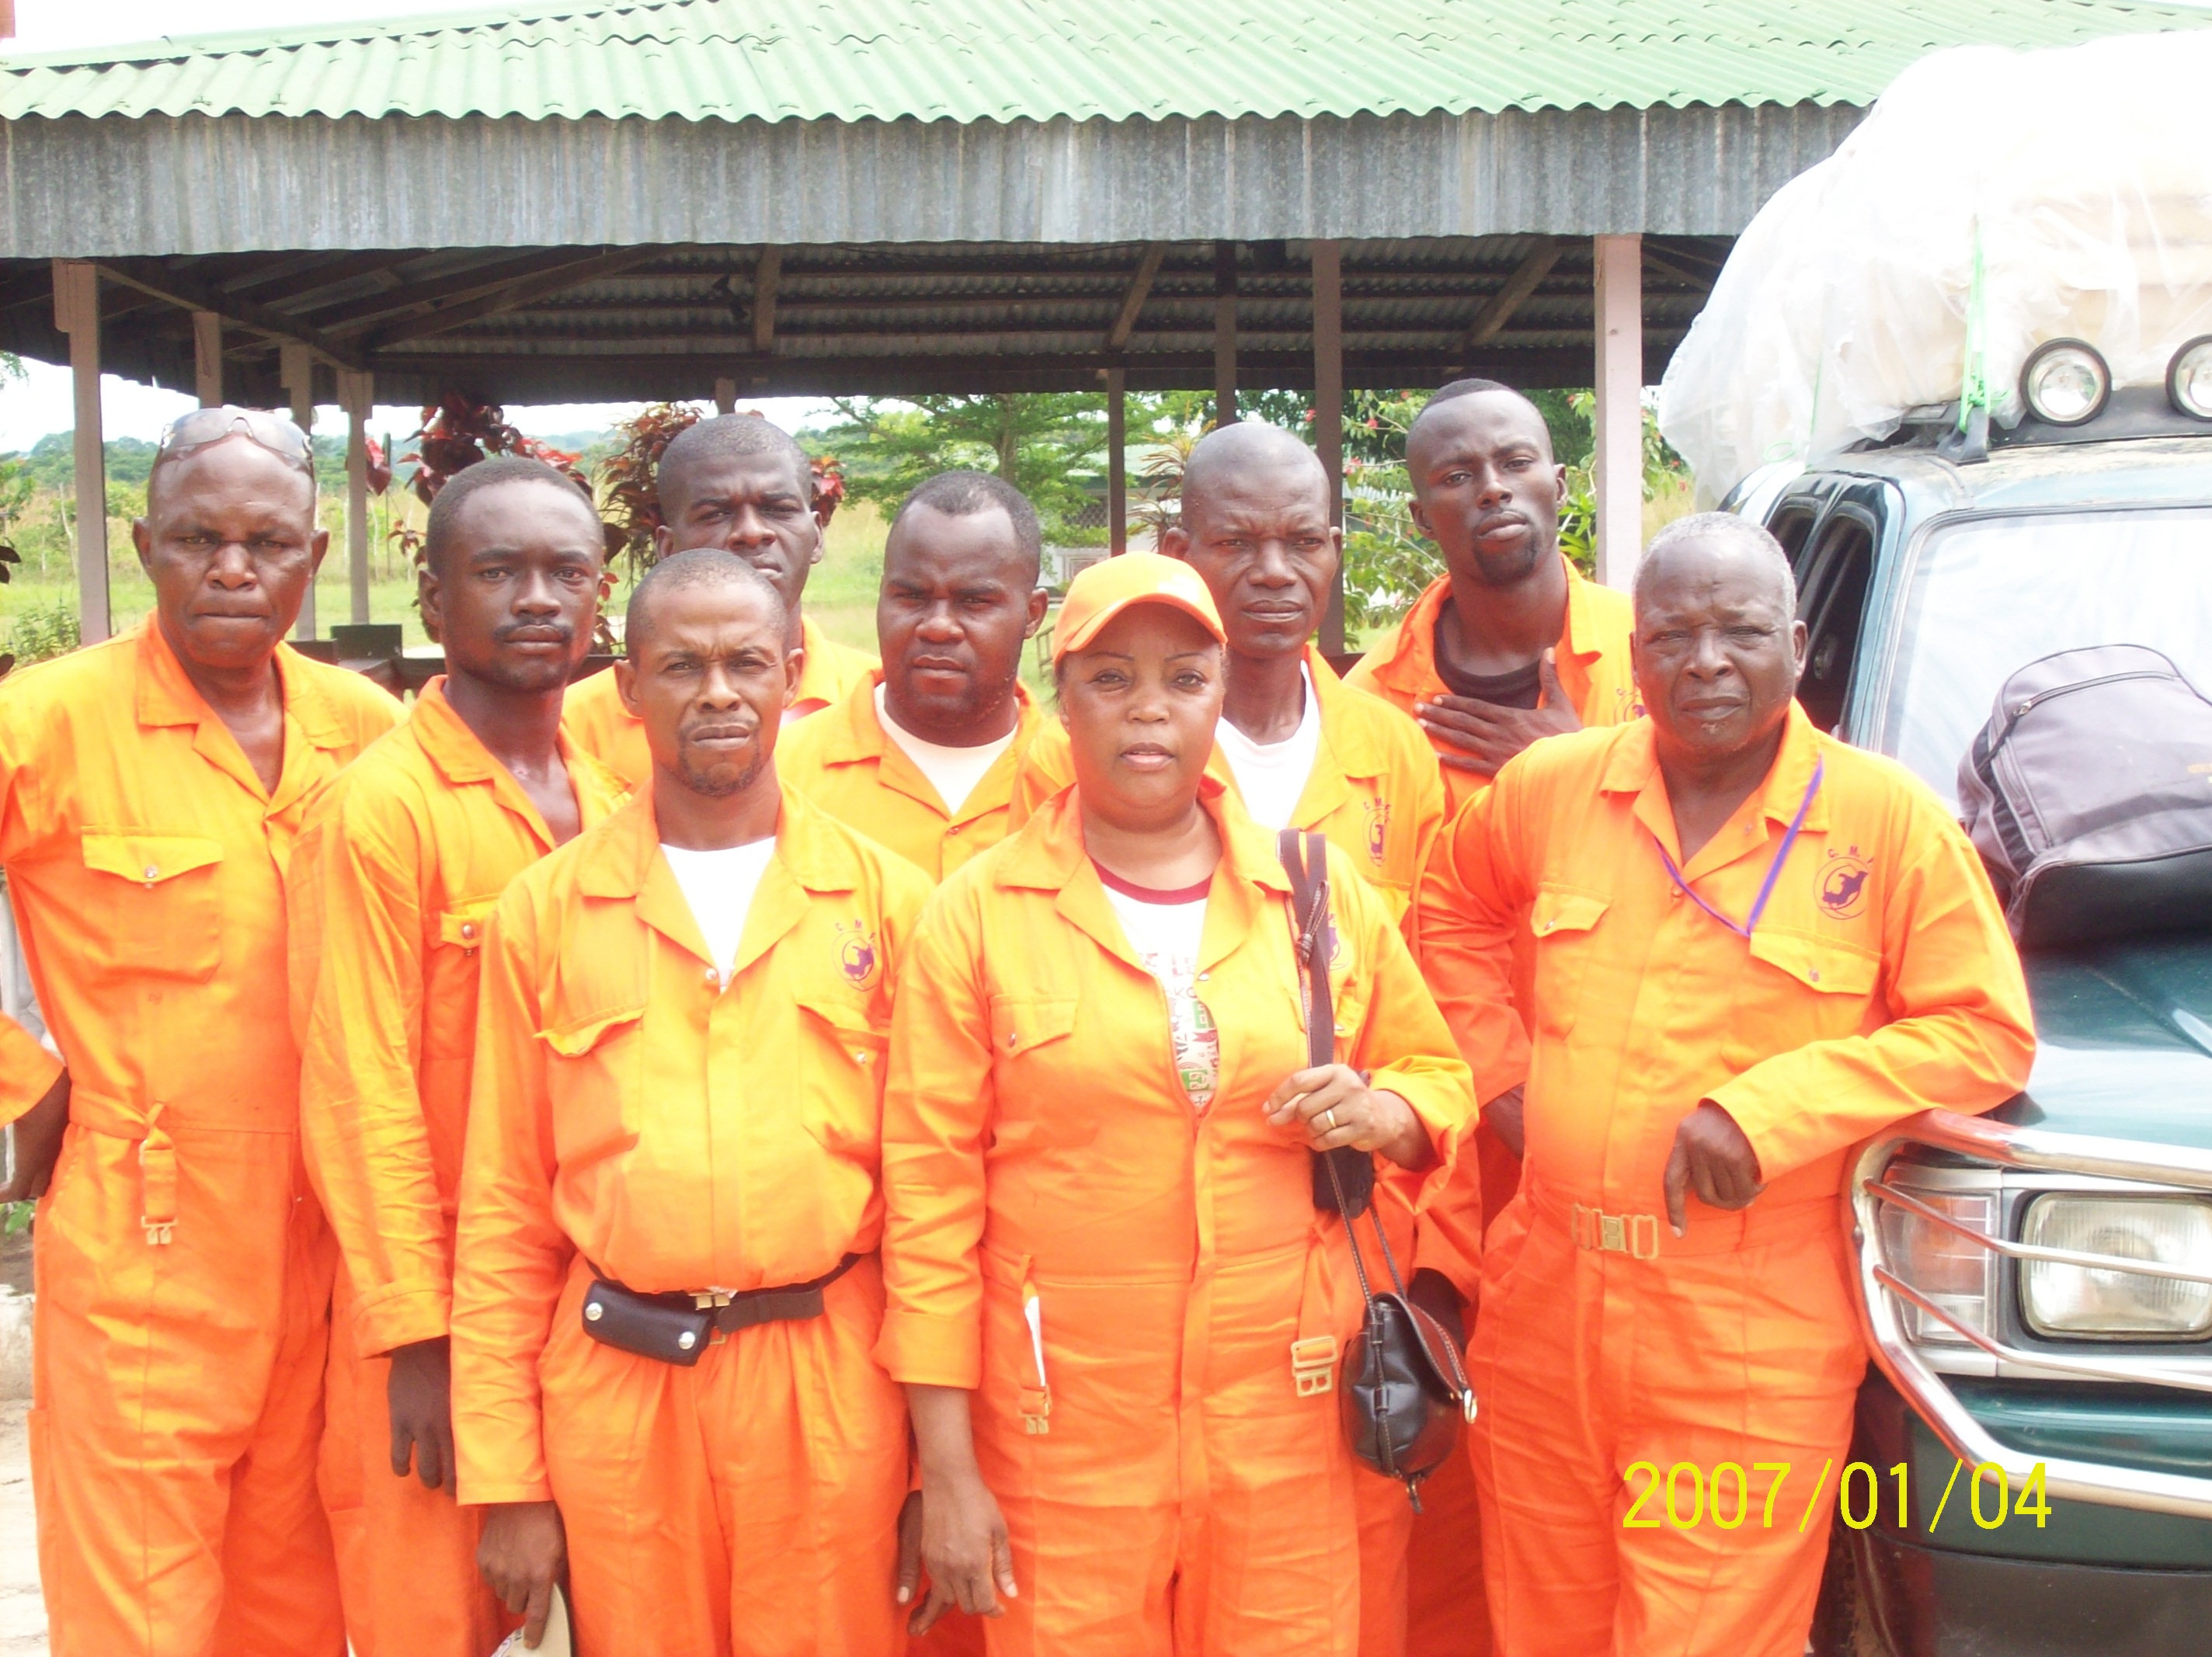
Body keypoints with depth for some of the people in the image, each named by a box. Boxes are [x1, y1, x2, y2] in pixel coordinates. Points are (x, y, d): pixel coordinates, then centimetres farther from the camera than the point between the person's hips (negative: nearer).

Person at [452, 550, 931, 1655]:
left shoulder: (883, 896, 2)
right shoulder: (546, 909, 2)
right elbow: (504, 1209, 4)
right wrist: (506, 1480, 2)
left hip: (831, 1385, 0)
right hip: (616, 1389, 1)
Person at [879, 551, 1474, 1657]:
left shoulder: (1322, 894, 5)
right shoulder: (976, 913, -3)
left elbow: (1438, 1078, 17)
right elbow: (930, 1194, -3)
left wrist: (1381, 1115, -7)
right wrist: (946, 1466, -5)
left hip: (1284, 1419, 2)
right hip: (1065, 1436, -2)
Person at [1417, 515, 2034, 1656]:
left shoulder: (1888, 817, -6)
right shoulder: (1549, 786, 4)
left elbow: (1987, 1031, -6)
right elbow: (1454, 905, 23)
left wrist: (1766, 1109, -15)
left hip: (1750, 1356, -4)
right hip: (1545, 1313, 4)